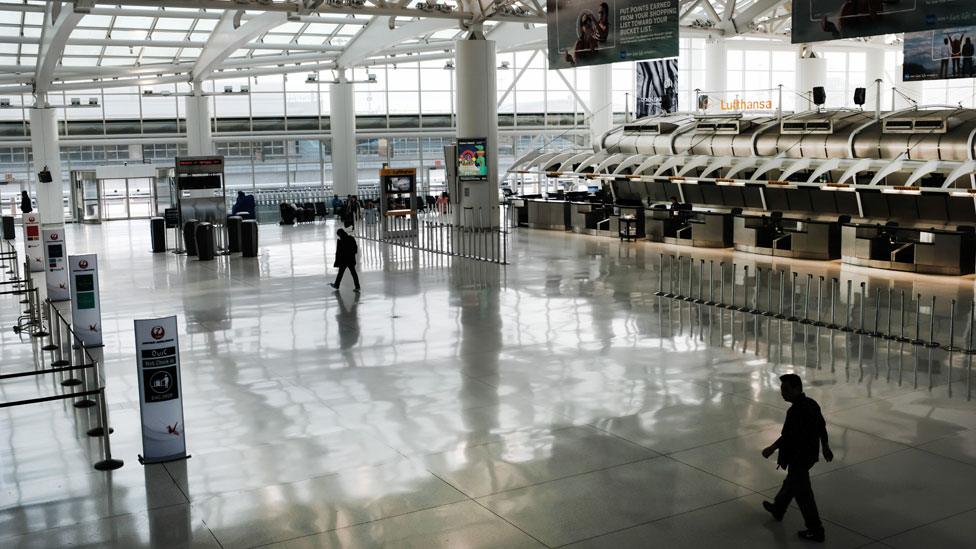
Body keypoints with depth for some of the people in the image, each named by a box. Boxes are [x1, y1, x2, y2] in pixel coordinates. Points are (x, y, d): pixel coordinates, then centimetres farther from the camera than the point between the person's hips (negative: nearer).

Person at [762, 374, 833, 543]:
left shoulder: (795, 411, -29)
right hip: (811, 453, 10)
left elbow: (789, 436, -28)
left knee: (802, 493, 4)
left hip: (798, 458, -10)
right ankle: (778, 509, 49)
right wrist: (825, 447, 24)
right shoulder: (812, 404, 0)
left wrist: (772, 448, -14)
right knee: (791, 481, 28)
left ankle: (816, 531, 13)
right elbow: (822, 426, 11)